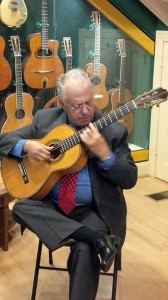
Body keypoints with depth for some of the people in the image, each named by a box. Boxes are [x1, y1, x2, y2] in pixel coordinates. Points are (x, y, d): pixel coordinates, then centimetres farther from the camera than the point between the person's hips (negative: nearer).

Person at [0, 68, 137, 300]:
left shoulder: (113, 131, -5)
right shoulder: (44, 119, 3)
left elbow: (129, 179, -7)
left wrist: (103, 152, -23)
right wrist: (27, 146, -13)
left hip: (94, 210, -4)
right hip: (51, 205, 4)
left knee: (85, 250, -32)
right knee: (21, 208, -26)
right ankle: (96, 238, -29)